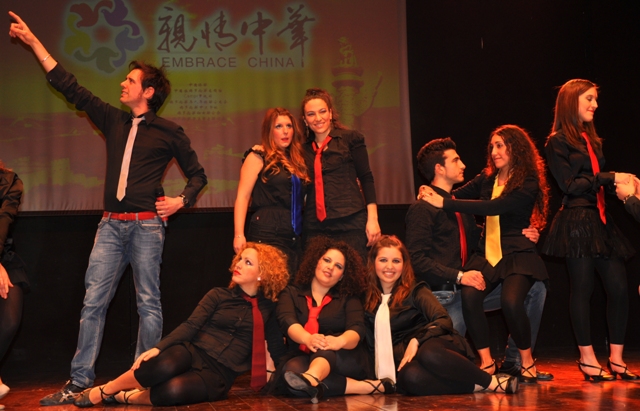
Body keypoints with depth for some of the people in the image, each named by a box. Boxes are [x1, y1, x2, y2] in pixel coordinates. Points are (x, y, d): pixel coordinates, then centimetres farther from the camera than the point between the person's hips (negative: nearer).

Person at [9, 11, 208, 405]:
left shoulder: (169, 131, 3)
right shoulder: (114, 120, 13)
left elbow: (197, 174, 12)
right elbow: (70, 87, 16)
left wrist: (181, 200, -7)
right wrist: (33, 41, 17)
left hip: (147, 225, -4)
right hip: (111, 225, 4)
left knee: (148, 303, -1)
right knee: (93, 301, -1)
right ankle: (79, 382, 2)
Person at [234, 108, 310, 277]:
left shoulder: (296, 160, 16)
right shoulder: (258, 157, -1)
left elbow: (300, 199, 15)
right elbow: (242, 197, -7)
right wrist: (239, 235, -14)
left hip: (295, 236, 6)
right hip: (267, 234, -6)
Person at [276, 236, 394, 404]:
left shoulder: (348, 298, 11)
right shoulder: (291, 293, 12)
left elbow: (357, 330, -8)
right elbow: (287, 321, -9)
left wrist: (340, 341, -34)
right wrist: (308, 339, -34)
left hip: (343, 359, 0)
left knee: (326, 347, -33)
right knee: (291, 370, -35)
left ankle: (311, 378, -67)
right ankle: (367, 387, -34)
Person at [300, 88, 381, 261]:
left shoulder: (350, 138, 5)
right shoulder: (304, 148, 15)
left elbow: (366, 179, 1)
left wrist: (372, 219, -6)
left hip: (350, 223, -3)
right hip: (315, 228, 3)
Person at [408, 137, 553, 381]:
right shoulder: (422, 209, -11)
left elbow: (477, 240, 21)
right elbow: (417, 260, -18)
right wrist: (459, 276, -23)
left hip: (467, 287, 8)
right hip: (443, 294, -8)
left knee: (535, 289, 4)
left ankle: (514, 361, 6)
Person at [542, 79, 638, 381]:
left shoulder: (591, 140, 20)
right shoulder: (558, 142, -3)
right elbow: (569, 184, -11)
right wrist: (611, 179, -12)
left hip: (600, 220, 7)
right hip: (577, 222, -7)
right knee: (583, 287, -1)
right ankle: (587, 358, 10)